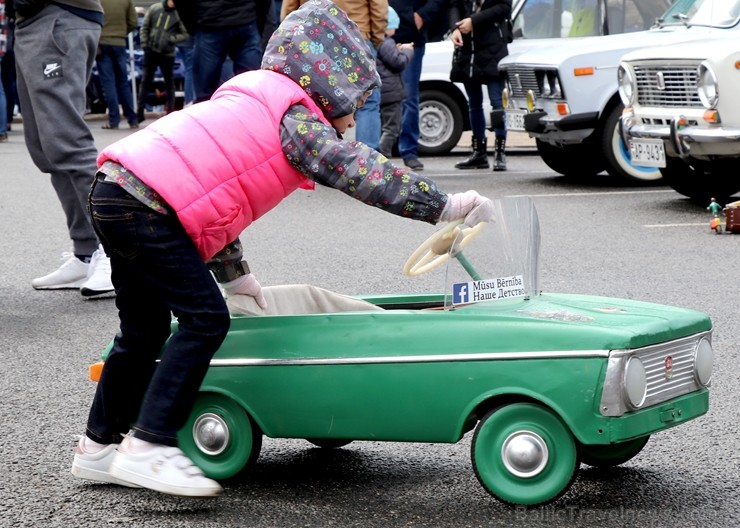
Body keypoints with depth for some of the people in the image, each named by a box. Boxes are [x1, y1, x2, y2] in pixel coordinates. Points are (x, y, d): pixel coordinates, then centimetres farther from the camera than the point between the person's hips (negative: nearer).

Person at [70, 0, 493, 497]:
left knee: (147, 326, 19)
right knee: (205, 318, -8)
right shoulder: (298, 116, -2)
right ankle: (148, 448, -9)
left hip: (114, 190, 10)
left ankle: (100, 446, 28)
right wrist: (445, 205, -7)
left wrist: (235, 272, 31)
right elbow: (363, 172, -10)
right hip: (147, 205, -10)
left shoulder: (253, 104, 27)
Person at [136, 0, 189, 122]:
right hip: (151, 51, 2)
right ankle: (140, 111, 1)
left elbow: (186, 34, -5)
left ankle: (170, 109, 18)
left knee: (169, 81, 9)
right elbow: (145, 27, 7)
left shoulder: (179, 14, -6)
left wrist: (171, 39, -17)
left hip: (167, 53, -2)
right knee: (145, 80, 0)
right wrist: (144, 44, -2)